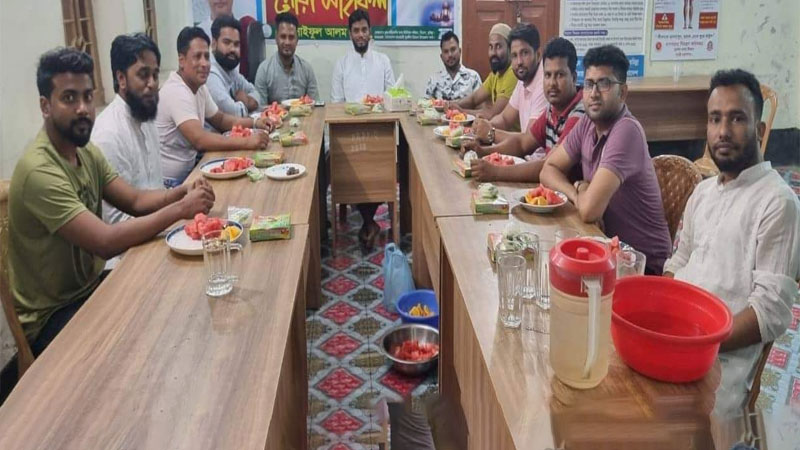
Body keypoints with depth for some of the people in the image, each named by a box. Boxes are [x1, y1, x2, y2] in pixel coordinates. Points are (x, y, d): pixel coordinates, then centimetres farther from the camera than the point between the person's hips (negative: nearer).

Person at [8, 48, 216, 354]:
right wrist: (180, 209, -28)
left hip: (90, 288, 8)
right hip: (52, 317, -8)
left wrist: (182, 192, -17)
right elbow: (106, 242, -31)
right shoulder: (39, 171, -26)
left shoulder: (86, 152, 3)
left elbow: (135, 201, 2)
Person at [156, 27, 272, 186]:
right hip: (171, 181, -8)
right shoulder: (177, 92, -21)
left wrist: (254, 123, 3)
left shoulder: (199, 87, 6)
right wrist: (247, 142, -31)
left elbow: (220, 119, 19)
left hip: (189, 166, 8)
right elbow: (199, 140, -30)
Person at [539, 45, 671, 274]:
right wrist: (578, 194, -12)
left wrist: (581, 190, -7)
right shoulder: (588, 122, 0)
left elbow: (589, 210, -29)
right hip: (610, 245, 6)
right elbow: (549, 170, 7)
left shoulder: (626, 131, -24)